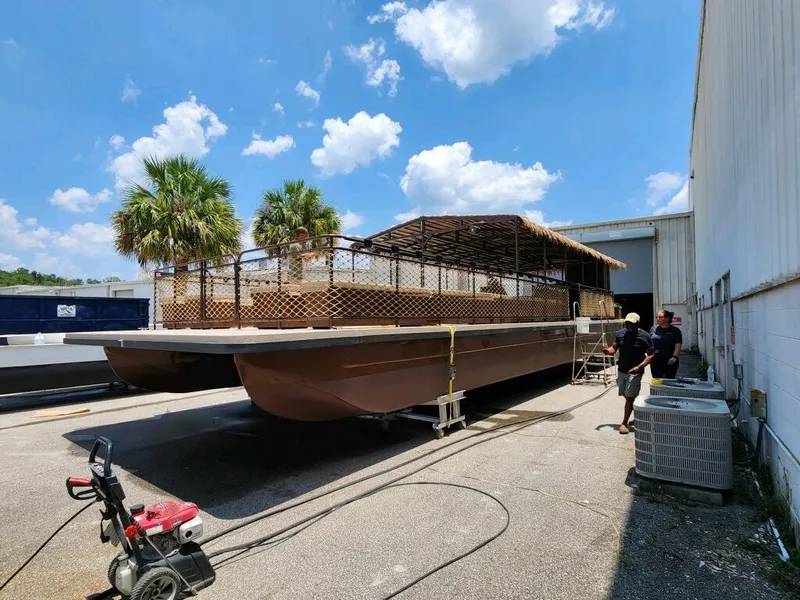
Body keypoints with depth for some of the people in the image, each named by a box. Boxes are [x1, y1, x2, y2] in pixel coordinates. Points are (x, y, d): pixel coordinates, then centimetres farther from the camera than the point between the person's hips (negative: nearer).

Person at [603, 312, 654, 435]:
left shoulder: (645, 336, -12)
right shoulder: (620, 333, 1)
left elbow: (650, 355, -10)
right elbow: (614, 348, 7)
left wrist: (639, 367, -22)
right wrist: (608, 350, -18)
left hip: (635, 372, -5)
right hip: (621, 370, 5)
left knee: (630, 397, -4)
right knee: (627, 396, 17)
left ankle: (624, 423, 2)